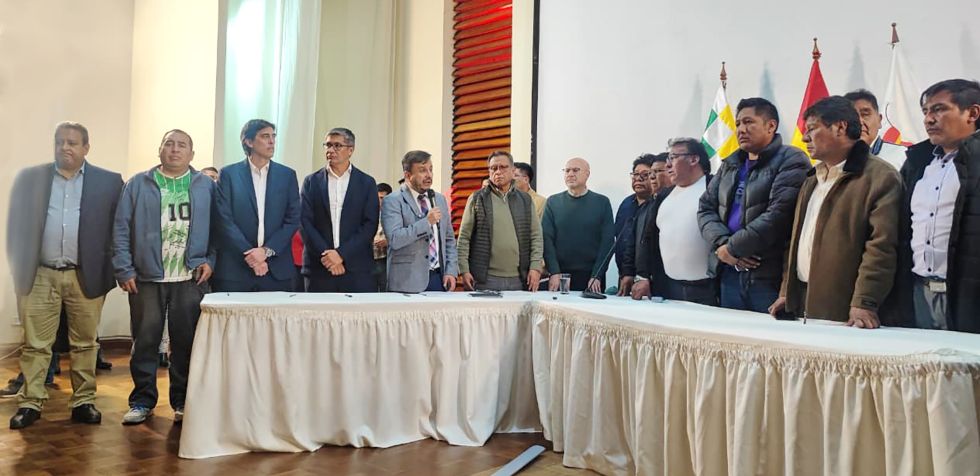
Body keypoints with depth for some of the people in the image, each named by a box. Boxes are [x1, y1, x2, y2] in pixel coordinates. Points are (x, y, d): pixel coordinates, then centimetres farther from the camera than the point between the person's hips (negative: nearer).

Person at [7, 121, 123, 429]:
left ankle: (83, 402, 15)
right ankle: (30, 403, 13)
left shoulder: (109, 182, 1)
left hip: (86, 276, -1)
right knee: (35, 344, 5)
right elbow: (16, 227, 7)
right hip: (39, 276, 1)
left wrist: (110, 271, -2)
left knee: (85, 344, 7)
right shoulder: (29, 178, 6)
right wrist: (19, 269, 2)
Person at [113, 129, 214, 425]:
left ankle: (183, 402, 15)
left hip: (191, 279, 0)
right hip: (147, 278, 0)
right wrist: (124, 270, -3)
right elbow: (121, 230, 3)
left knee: (186, 342, 4)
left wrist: (210, 260, -4)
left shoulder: (206, 186, 9)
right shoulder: (138, 185, 7)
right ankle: (142, 401, 17)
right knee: (145, 341, 6)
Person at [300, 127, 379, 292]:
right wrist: (325, 254, -11)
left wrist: (341, 254, -11)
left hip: (357, 268, -1)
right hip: (319, 268, 1)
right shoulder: (312, 181, 10)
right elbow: (306, 222, 2)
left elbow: (370, 225, -1)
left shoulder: (367, 183, 7)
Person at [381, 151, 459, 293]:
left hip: (440, 278, 5)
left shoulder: (440, 199, 14)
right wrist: (427, 222, -19)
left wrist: (451, 271, 5)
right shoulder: (392, 201, -5)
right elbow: (394, 239, -19)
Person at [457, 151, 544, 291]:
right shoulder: (477, 199, 5)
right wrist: (464, 270, -5)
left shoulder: (526, 200, 12)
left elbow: (536, 236, 10)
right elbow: (464, 237, 3)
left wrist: (535, 268, -1)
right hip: (485, 279, -2)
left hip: (519, 279, 2)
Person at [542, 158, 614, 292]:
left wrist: (596, 276, -10)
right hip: (559, 277, 1)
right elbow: (547, 239, 0)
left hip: (592, 277, -1)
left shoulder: (602, 202, 3)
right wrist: (554, 273, -11)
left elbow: (608, 241, -2)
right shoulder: (553, 202, 6)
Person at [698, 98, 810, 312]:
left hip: (770, 276, -6)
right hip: (730, 273, 6)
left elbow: (778, 215, -17)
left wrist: (732, 248, -13)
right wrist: (722, 245, -7)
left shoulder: (792, 161, -5)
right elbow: (706, 208, 12)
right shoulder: (729, 165, 18)